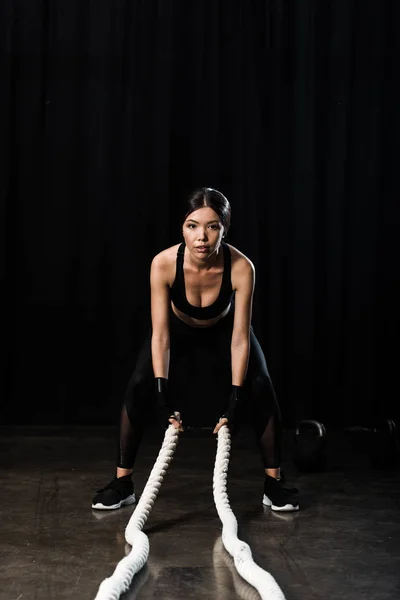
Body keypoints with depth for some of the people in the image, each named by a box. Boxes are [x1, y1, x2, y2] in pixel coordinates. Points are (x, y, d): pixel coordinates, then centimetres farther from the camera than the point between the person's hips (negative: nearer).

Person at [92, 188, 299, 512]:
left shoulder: (241, 267, -37)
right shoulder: (164, 264, -36)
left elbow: (240, 338, -30)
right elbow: (160, 334, -30)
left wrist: (235, 400, -30)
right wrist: (163, 393, -33)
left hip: (224, 330, 0)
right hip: (179, 330, 0)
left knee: (261, 390, -18)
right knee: (139, 388, -17)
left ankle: (273, 482, 1)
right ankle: (122, 482, -1)